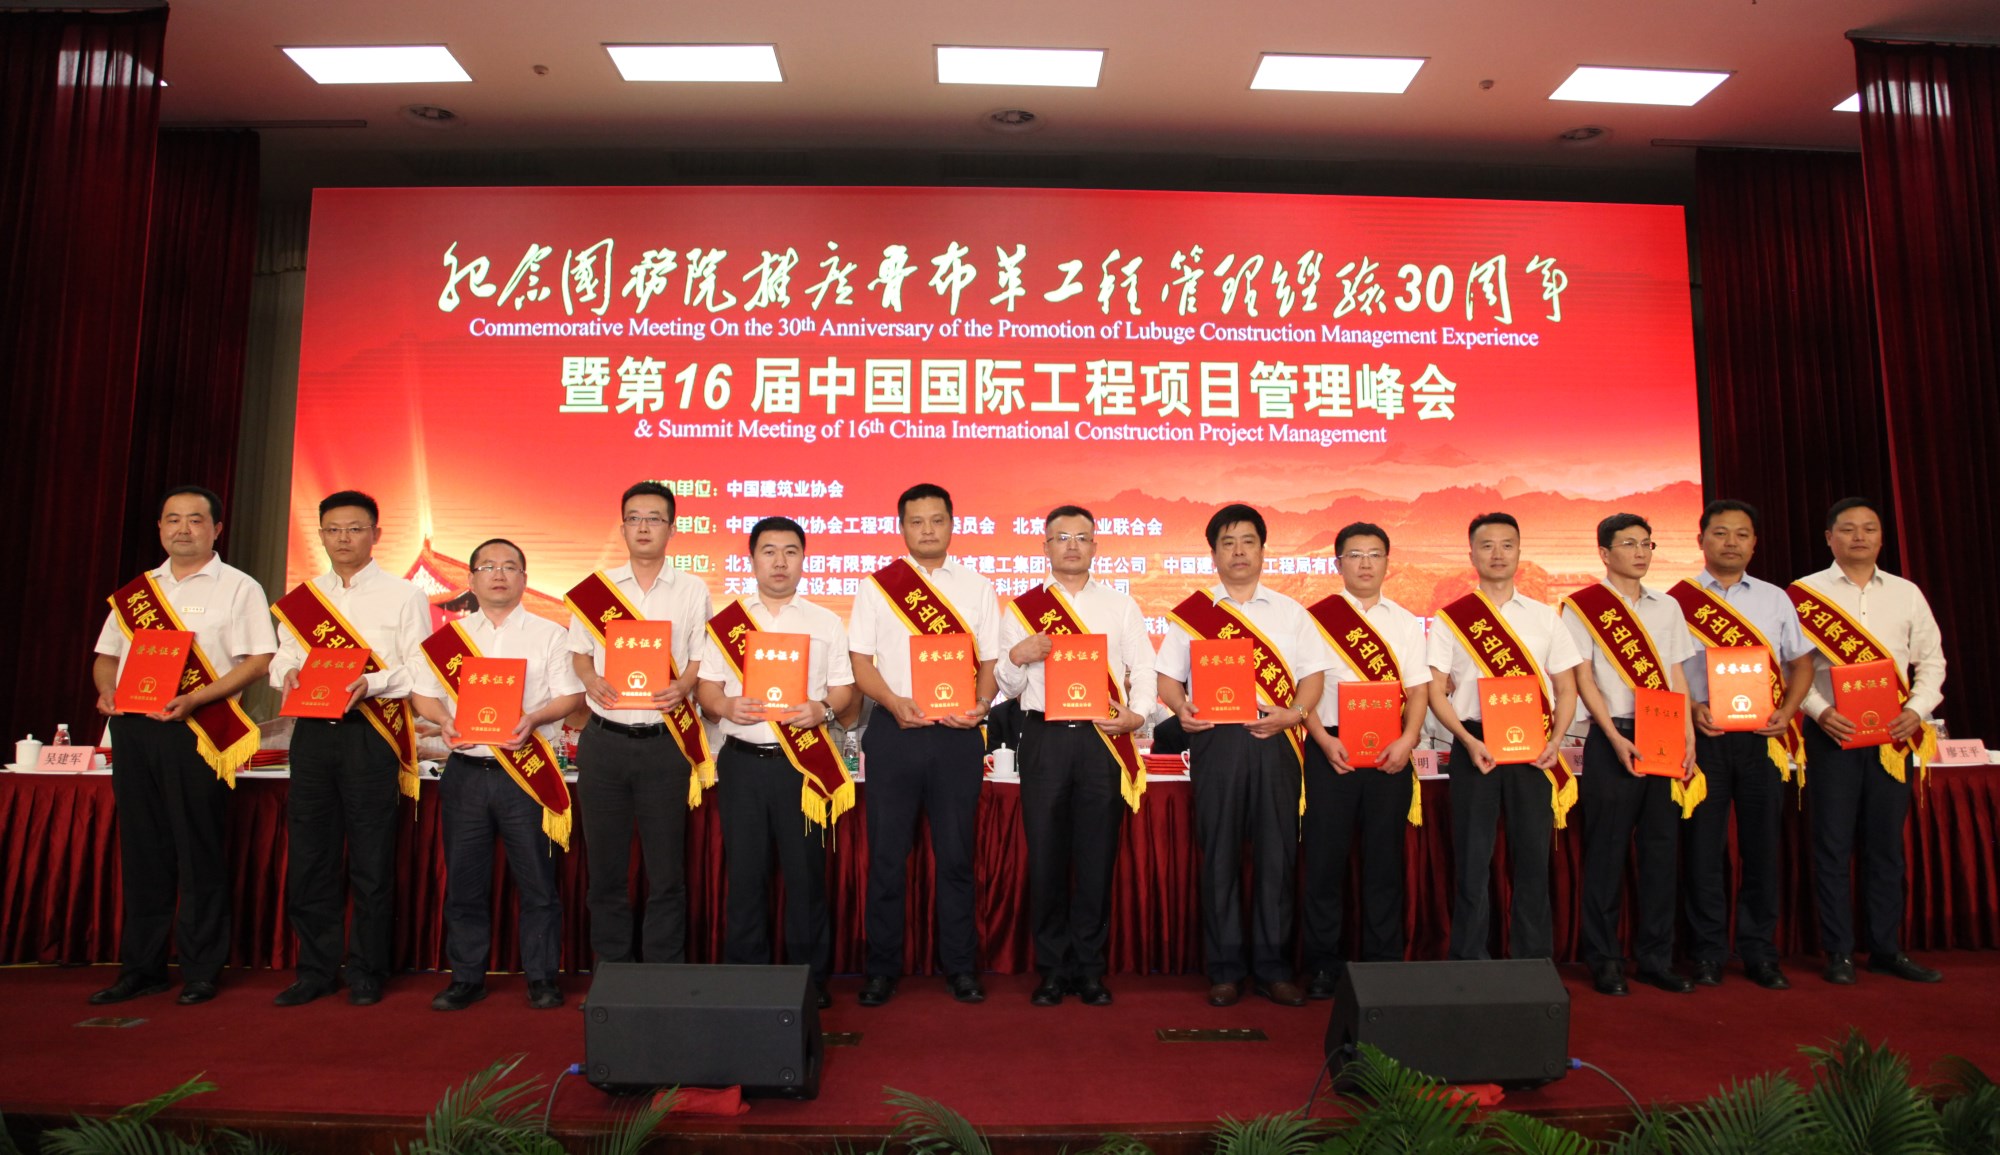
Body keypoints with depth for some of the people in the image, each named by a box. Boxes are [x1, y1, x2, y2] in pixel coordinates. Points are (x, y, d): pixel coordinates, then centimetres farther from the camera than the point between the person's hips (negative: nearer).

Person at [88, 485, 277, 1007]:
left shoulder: (238, 588, 0)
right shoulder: (135, 591, 17)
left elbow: (259, 659, -8)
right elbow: (106, 655, 22)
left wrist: (194, 698, -18)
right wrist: (106, 690, 0)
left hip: (194, 731, -5)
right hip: (131, 729, 5)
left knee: (198, 855, -2)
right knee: (140, 851, 10)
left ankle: (201, 972, 7)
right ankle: (140, 969, 20)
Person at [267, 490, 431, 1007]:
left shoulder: (402, 595, 3)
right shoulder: (301, 597, 17)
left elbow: (420, 667, -4)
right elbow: (283, 656, 15)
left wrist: (370, 683, -20)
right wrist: (288, 674, -8)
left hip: (370, 734, -4)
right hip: (312, 731, 4)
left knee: (371, 860, 0)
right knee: (308, 855, 7)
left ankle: (367, 973, 12)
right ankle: (316, 970, 19)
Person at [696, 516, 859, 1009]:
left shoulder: (826, 623, 8)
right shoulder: (725, 623, 9)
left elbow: (845, 690, 5)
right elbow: (706, 689, 7)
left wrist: (821, 709, -16)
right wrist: (728, 707, -15)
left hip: (804, 764, -1)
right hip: (743, 761, 1)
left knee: (806, 872, 2)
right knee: (745, 873, 5)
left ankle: (811, 980, 16)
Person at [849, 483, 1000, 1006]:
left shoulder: (977, 588, 10)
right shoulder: (877, 585, 6)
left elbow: (989, 662, 8)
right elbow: (860, 660, 3)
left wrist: (980, 705, -11)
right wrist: (895, 703, -14)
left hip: (956, 734, 1)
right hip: (894, 729, 0)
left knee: (956, 854, 6)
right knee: (886, 854, 4)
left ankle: (960, 967, 18)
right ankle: (882, 968, 17)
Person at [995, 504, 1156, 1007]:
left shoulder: (1121, 606, 14)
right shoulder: (1021, 609, 11)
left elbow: (1143, 669, 7)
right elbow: (1007, 686, 10)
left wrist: (1137, 713, -11)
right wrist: (1016, 656, -11)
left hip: (1104, 739, 1)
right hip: (1044, 739, 0)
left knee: (1098, 856, 3)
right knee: (1046, 855, 3)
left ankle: (1089, 969, 17)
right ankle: (1052, 969, 16)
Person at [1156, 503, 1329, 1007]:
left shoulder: (1290, 612, 14)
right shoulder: (1191, 612, 10)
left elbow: (1313, 675, 9)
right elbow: (1168, 677, 8)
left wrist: (1292, 714, -9)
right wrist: (1182, 708, -12)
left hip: (1275, 740, 1)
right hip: (1215, 739, -1)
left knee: (1276, 853, 2)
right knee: (1220, 853, 2)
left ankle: (1272, 969, 13)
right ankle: (1225, 970, 11)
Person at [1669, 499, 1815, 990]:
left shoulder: (1775, 599, 12)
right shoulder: (1676, 600, 2)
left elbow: (1801, 664, 13)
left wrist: (1786, 711, -3)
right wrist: (1691, 710, -13)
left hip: (1763, 738, 3)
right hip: (1703, 735, -2)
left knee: (1762, 843, 6)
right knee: (1703, 844, 1)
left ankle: (1759, 952, 18)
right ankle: (1708, 953, 12)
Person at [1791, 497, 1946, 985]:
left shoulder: (1906, 593, 11)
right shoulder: (1804, 594, 0)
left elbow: (1931, 660, 11)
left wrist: (1917, 709, -5)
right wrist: (1820, 711, -15)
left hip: (1894, 736, 3)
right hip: (1832, 732, -3)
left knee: (1886, 843, 10)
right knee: (1834, 844, 1)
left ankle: (1886, 948, 21)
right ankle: (1839, 953, 9)